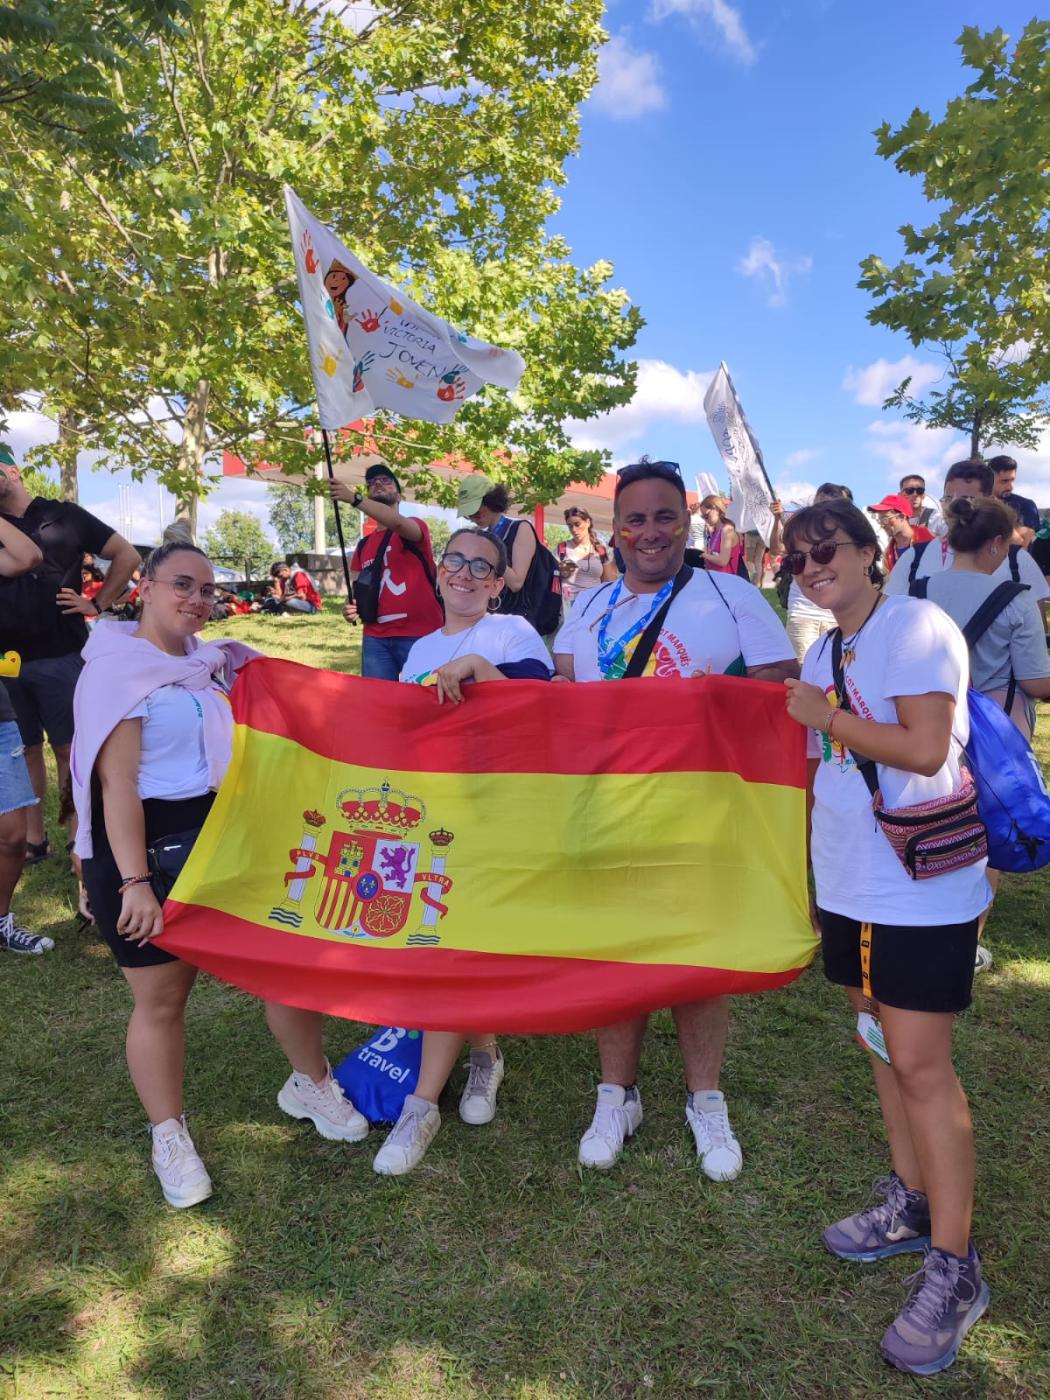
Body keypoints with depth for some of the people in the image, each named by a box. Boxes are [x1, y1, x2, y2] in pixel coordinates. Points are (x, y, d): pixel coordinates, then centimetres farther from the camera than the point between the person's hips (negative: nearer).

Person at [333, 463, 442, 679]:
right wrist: (351, 608, -3)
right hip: (375, 638, 5)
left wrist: (354, 498, -28)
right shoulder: (363, 544, 18)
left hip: (420, 635, -4)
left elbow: (397, 523, -21)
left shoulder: (416, 526, 3)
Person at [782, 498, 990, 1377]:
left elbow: (924, 750, -23)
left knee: (919, 1063, -3)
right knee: (881, 1043, 17)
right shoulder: (823, 654, 11)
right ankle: (912, 1204, 35)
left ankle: (954, 1267, 13)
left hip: (922, 886, -8)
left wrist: (823, 715, -15)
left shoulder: (917, 629, -13)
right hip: (850, 881, 8)